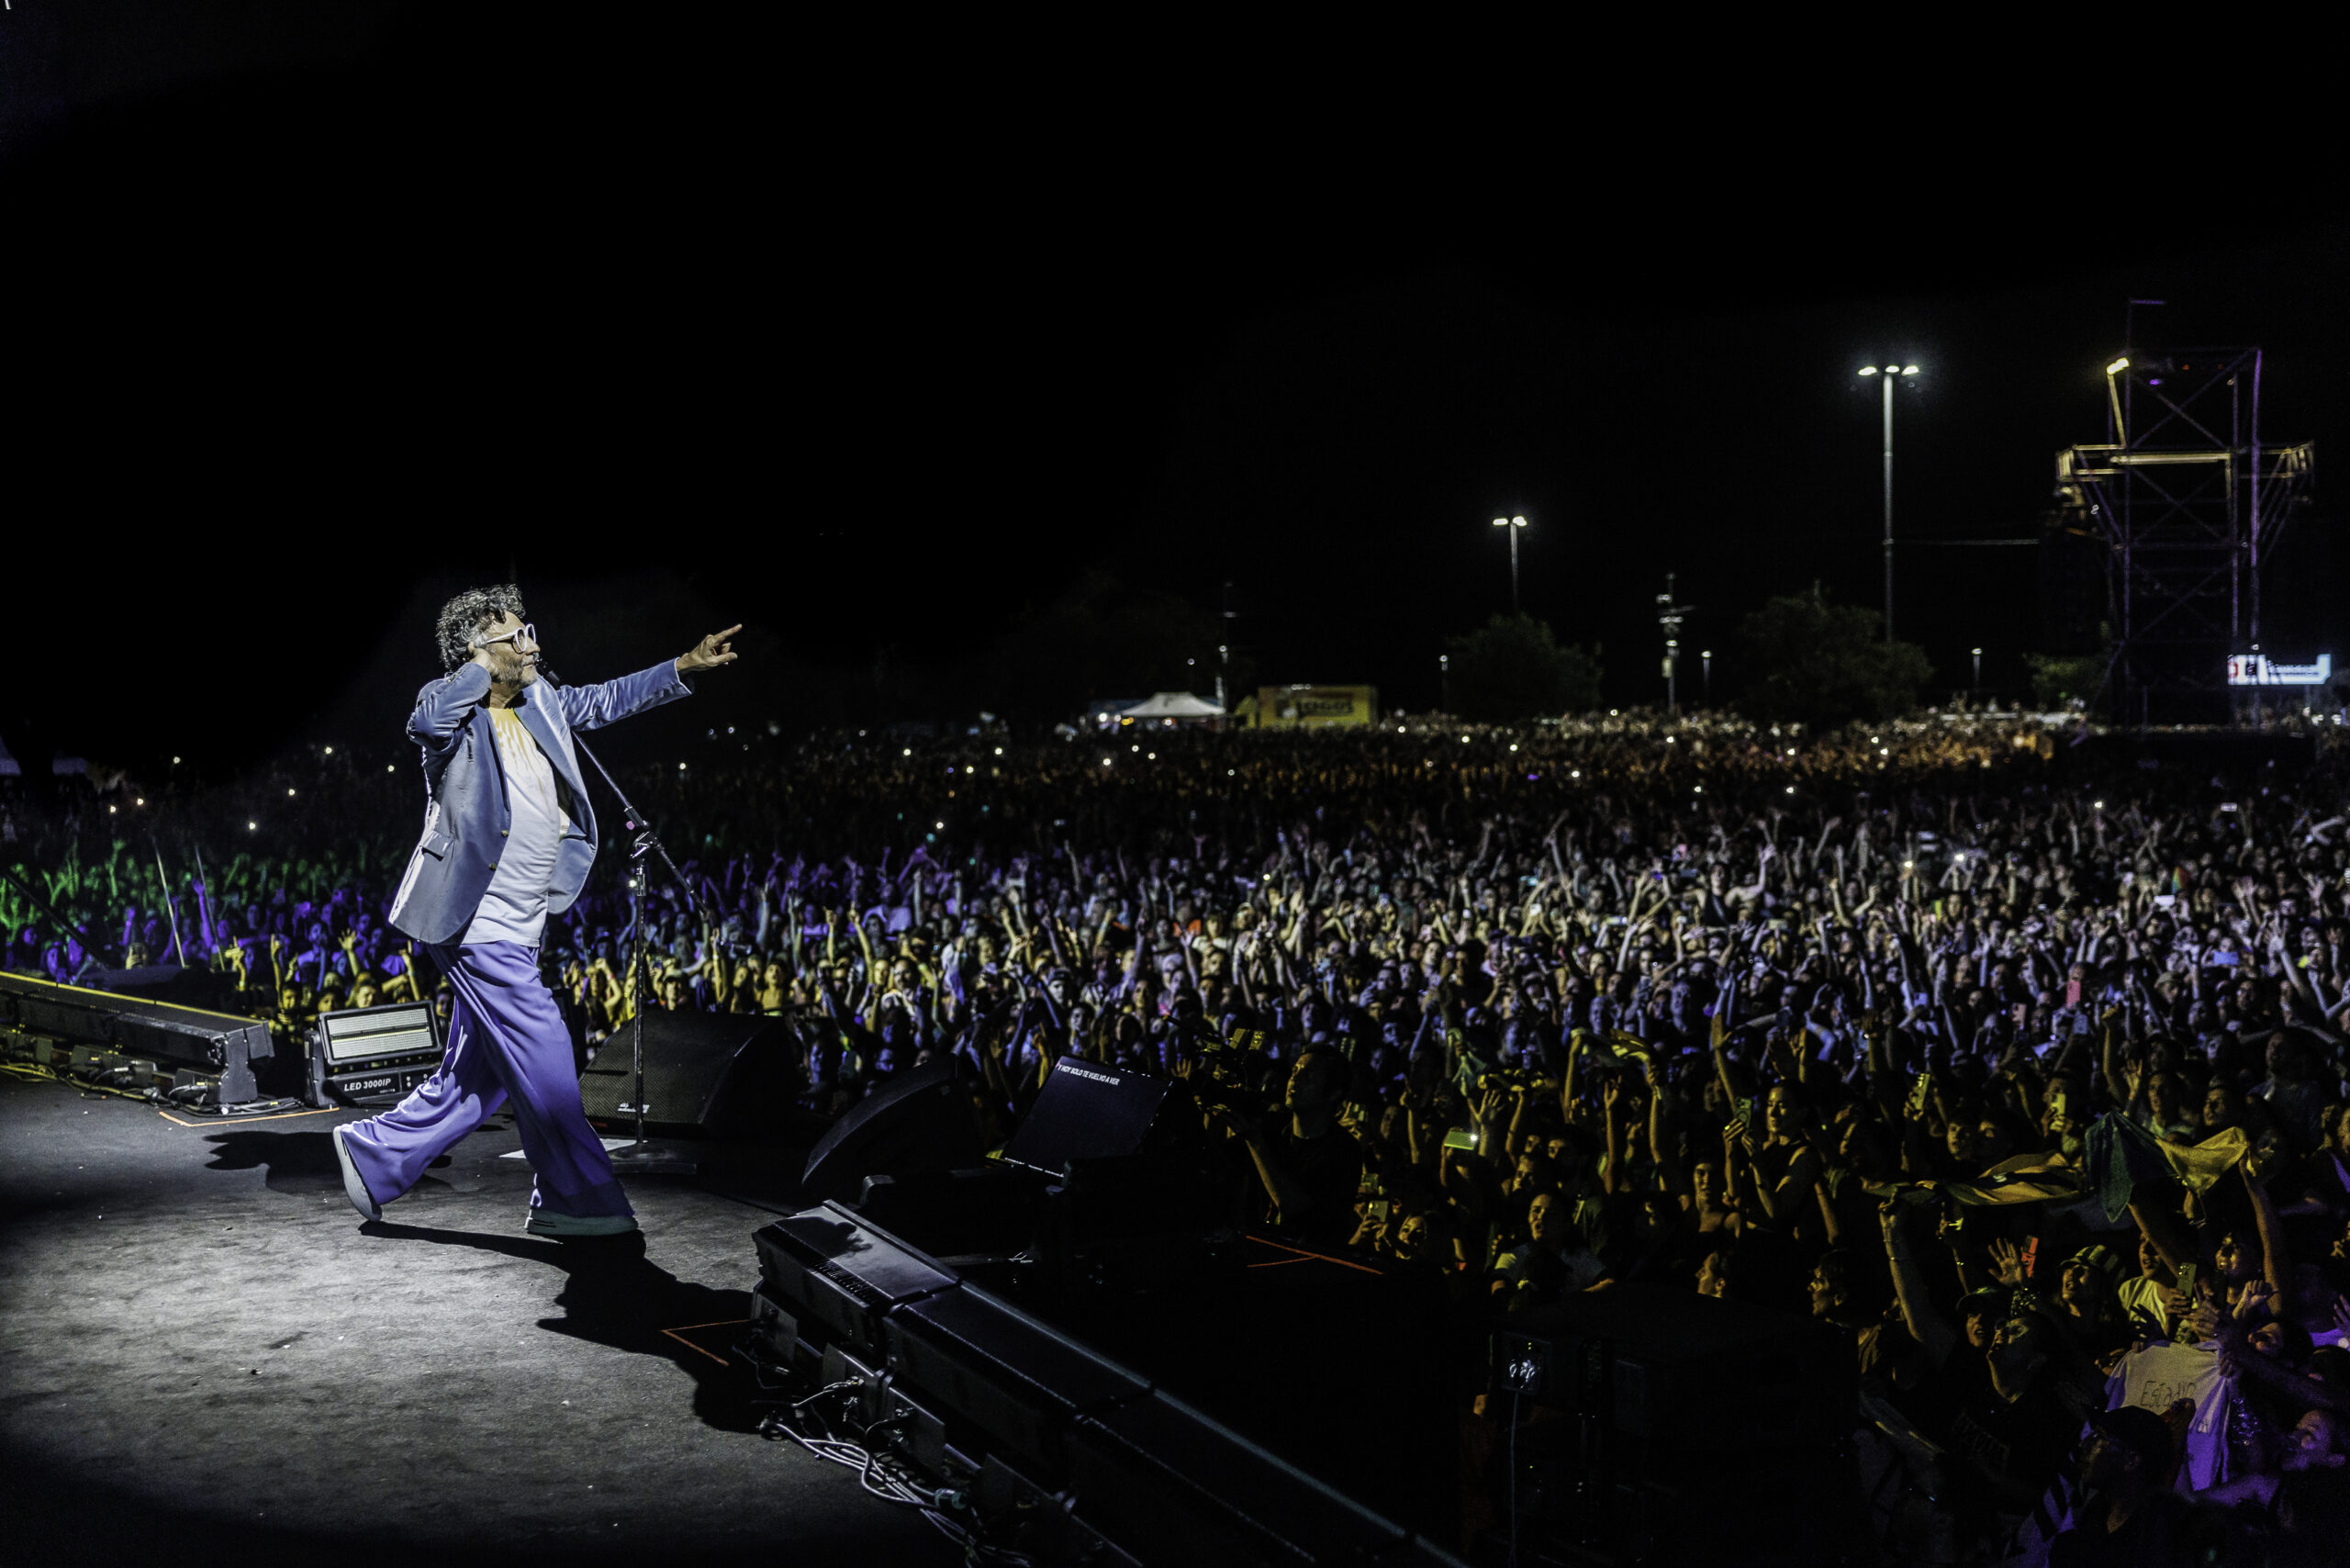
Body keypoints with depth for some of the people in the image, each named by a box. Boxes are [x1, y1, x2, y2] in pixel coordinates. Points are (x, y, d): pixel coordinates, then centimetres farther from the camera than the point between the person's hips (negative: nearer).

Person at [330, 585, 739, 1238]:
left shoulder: (536, 700, 10)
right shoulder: (453, 712, -13)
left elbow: (603, 700, 24)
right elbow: (427, 721, -38)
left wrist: (685, 667, 20)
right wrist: (484, 665, -25)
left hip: (513, 930, 9)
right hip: (480, 925, -9)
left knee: (476, 1077, 14)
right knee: (543, 1054, -6)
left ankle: (374, 1151, 27)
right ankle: (581, 1199, 4)